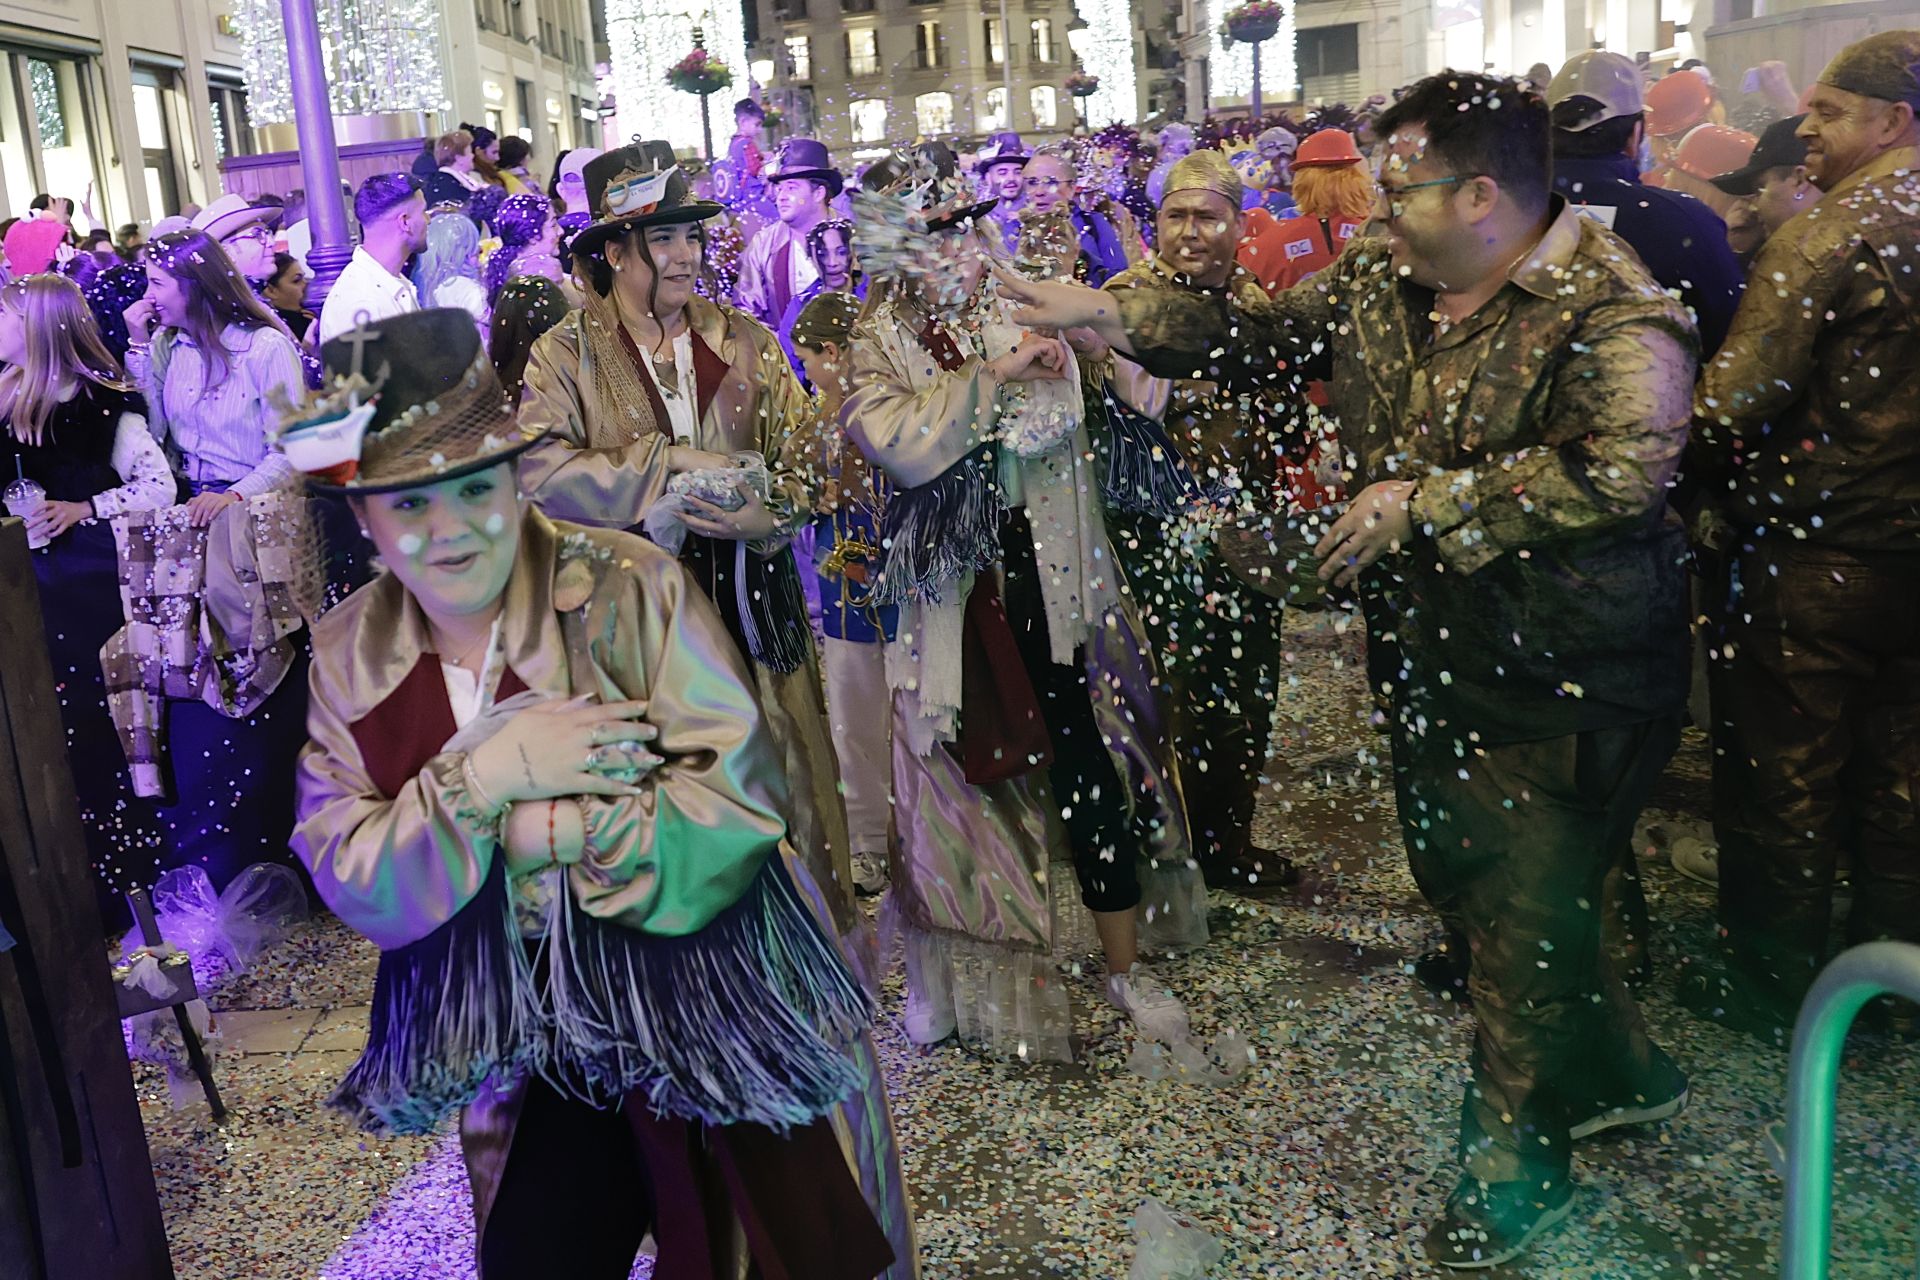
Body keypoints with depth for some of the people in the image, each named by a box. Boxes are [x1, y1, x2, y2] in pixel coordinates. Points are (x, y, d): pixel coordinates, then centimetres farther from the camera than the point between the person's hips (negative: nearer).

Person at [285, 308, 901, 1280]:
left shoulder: (626, 587, -17)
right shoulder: (348, 655, -2)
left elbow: (737, 800, -22)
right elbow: (350, 880, -9)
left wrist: (545, 826, -22)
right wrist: (484, 776, -24)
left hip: (712, 1023, -3)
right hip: (530, 1054, 4)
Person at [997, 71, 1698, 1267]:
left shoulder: (1612, 311, -20)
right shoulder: (1380, 279, 2)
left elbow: (1624, 470, -32)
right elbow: (1258, 330, 10)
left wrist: (1421, 502, -27)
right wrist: (1105, 310, 2)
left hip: (1566, 678, -8)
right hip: (1435, 652, 8)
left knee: (1531, 909, 3)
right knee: (1463, 876, 19)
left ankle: (1517, 1163, 28)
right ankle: (1621, 1071, 44)